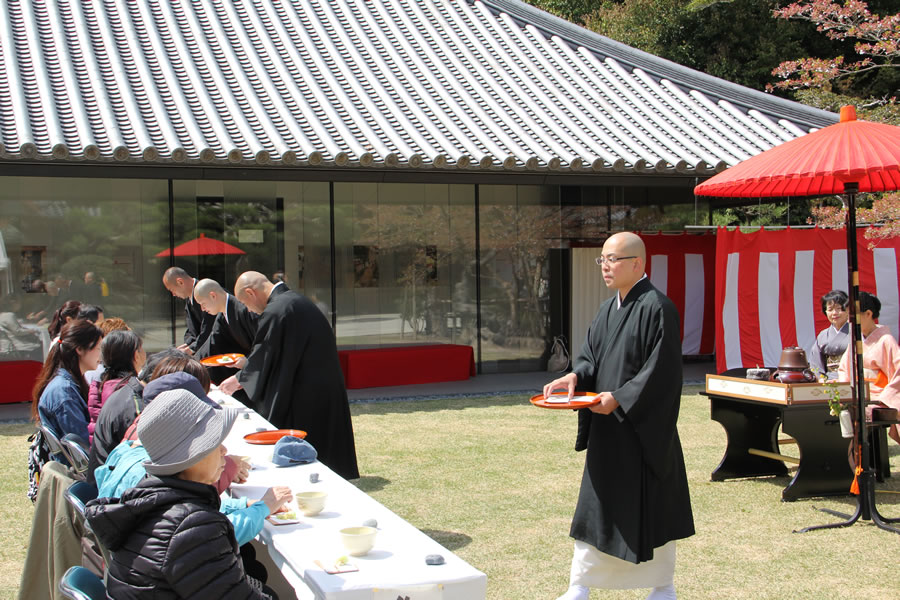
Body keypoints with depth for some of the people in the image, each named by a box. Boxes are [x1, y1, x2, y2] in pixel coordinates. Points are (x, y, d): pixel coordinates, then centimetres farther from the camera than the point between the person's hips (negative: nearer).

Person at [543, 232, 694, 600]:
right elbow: (592, 354, 13)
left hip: (643, 429, -8)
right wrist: (576, 376, -7)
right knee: (596, 505, 11)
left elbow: (660, 371, -18)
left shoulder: (656, 307, -14)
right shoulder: (608, 309, 11)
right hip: (607, 431, 8)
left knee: (652, 508, 6)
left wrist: (619, 398, -22)